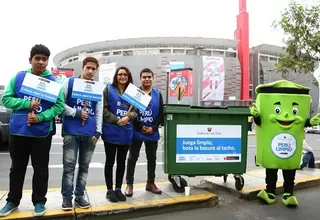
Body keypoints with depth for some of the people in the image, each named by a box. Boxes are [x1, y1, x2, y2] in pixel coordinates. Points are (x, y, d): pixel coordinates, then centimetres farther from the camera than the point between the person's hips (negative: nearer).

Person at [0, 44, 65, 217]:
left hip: (42, 132, -2)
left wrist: (40, 117, -19)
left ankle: (39, 201, 24)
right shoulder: (18, 77, 2)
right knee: (17, 167, 15)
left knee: (40, 168, 8)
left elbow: (60, 105, -7)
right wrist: (27, 104, -16)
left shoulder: (53, 81, -3)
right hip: (18, 130, 2)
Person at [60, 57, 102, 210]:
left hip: (90, 133, 3)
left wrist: (98, 131, 4)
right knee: (69, 165, -1)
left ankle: (79, 195, 20)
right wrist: (76, 113, -11)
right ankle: (67, 196, 12)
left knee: (84, 166, 8)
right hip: (71, 131, -3)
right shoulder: (69, 82, 3)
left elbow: (99, 111, 11)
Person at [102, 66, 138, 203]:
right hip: (110, 131, -3)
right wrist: (117, 120, -17)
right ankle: (110, 190, 17)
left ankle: (118, 189, 24)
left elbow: (135, 110, 5)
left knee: (121, 162, 11)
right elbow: (104, 109, -8)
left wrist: (128, 117, -16)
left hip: (126, 132, 4)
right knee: (110, 161, 5)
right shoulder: (108, 89, 0)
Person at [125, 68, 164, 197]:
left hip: (153, 132, 3)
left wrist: (153, 128, -9)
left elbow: (161, 113, 4)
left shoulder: (157, 94, 6)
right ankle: (129, 184, 15)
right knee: (132, 158, 4)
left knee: (152, 158, 11)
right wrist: (140, 127, -13)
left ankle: (150, 183, 24)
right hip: (137, 132, -3)